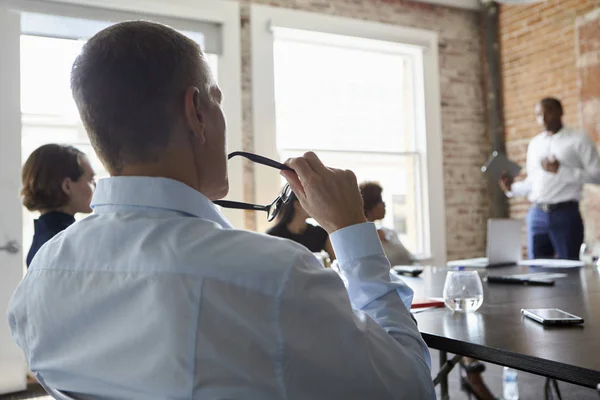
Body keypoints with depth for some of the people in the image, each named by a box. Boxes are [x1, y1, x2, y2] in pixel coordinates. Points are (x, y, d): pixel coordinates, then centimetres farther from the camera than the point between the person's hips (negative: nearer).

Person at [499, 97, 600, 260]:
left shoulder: (578, 140, 2)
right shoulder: (535, 144, 17)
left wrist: (560, 170, -13)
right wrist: (512, 188, 0)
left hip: (565, 213, -4)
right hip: (536, 214, 4)